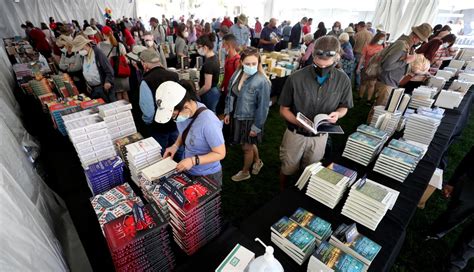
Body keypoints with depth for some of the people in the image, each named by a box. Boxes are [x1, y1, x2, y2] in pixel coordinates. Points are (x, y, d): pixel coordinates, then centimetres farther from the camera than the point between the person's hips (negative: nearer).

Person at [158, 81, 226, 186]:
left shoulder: (208, 122, -35)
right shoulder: (183, 112, -13)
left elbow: (220, 154, -25)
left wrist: (193, 160, -30)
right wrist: (176, 145, -8)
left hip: (207, 176, -6)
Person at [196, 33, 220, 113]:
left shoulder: (208, 63, -23)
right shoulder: (214, 57, 5)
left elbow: (207, 86, -23)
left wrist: (195, 94, -10)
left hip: (209, 94, -9)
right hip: (215, 91, 9)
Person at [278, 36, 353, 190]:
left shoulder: (343, 80, -11)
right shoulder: (296, 78, -20)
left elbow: (344, 107, 4)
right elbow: (284, 109, -10)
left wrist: (337, 113, -20)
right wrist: (299, 122, -28)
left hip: (320, 137, 2)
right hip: (295, 134, -2)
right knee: (287, 170, 18)